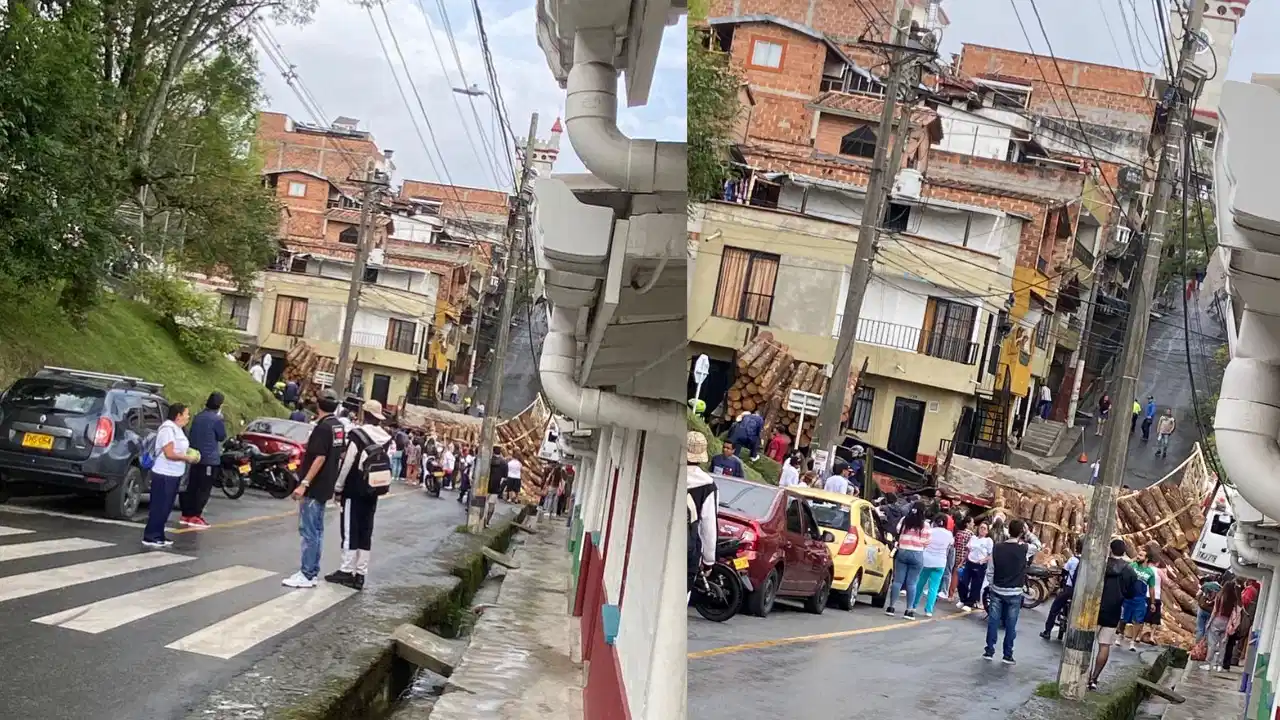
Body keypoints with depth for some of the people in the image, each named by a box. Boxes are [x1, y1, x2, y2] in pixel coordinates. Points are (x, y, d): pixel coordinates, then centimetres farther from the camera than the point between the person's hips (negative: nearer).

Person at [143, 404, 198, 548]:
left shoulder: (177, 429, 13)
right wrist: (187, 458, -12)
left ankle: (159, 536, 20)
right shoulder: (168, 429, -17)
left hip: (174, 475, 10)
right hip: (164, 475, -10)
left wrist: (190, 453, 6)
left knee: (166, 507, 13)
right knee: (159, 507, -5)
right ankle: (150, 537, -1)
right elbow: (169, 454, -21)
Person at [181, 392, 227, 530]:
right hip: (210, 459, -7)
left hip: (196, 457, 7)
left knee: (192, 487, 12)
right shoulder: (216, 419, -14)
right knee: (204, 489, -2)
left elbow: (192, 435, 17)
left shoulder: (198, 417, 9)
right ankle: (195, 517, -3)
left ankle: (186, 515, 16)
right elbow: (222, 437, -3)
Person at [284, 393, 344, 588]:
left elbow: (320, 458, -24)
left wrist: (304, 484, -25)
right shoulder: (339, 427, 9)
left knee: (309, 531, -6)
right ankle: (313, 571, 19)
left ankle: (307, 575, -6)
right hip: (325, 486, 9)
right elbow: (341, 454, 19)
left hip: (314, 487, -9)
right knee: (317, 530, 14)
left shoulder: (323, 427, -18)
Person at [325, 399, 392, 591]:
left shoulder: (358, 435, -15)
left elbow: (347, 463, -13)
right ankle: (360, 574, 11)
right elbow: (381, 461, 8)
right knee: (365, 532, 9)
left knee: (350, 530, 0)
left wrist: (338, 487, -4)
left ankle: (346, 571, 1)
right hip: (373, 490, 6)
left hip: (355, 490, -6)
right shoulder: (386, 439, 5)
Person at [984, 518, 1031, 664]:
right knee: (1010, 625, 5)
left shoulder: (997, 548, -4)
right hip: (1014, 593, -2)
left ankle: (989, 651, 11)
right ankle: (1007, 655, 9)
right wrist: (1028, 533, 12)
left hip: (997, 590, 2)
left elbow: (991, 571, 1)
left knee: (993, 621, 8)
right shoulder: (1023, 548, -12)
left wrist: (992, 586, 12)